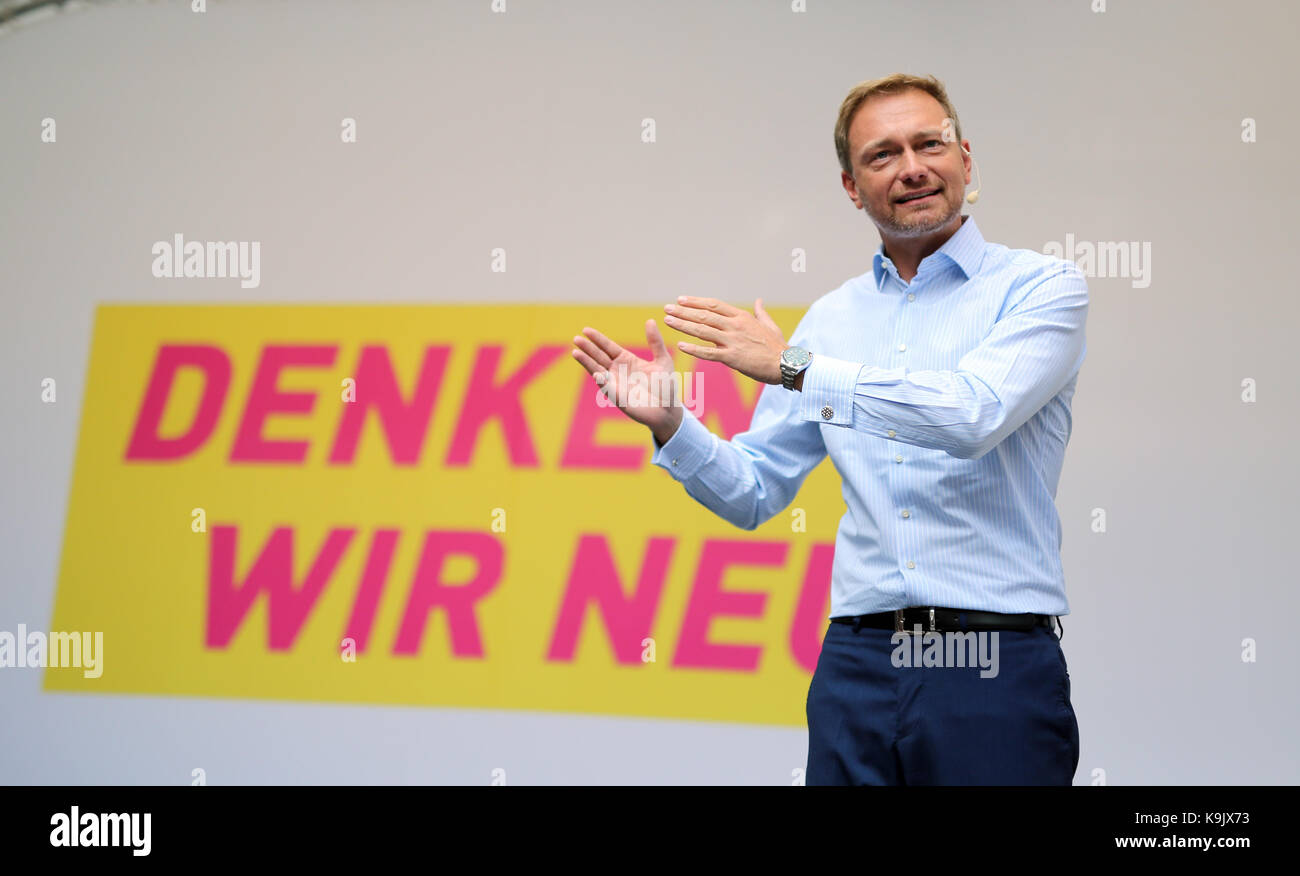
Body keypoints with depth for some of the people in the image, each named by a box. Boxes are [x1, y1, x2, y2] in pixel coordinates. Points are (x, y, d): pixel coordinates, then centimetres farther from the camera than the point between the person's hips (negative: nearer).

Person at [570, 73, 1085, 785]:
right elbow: (753, 492, 18)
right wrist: (669, 425, -1)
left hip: (997, 673, -4)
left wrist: (796, 366, -17)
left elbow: (973, 413, -20)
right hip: (858, 667, 4)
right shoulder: (831, 319, 14)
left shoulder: (1041, 287, -1)